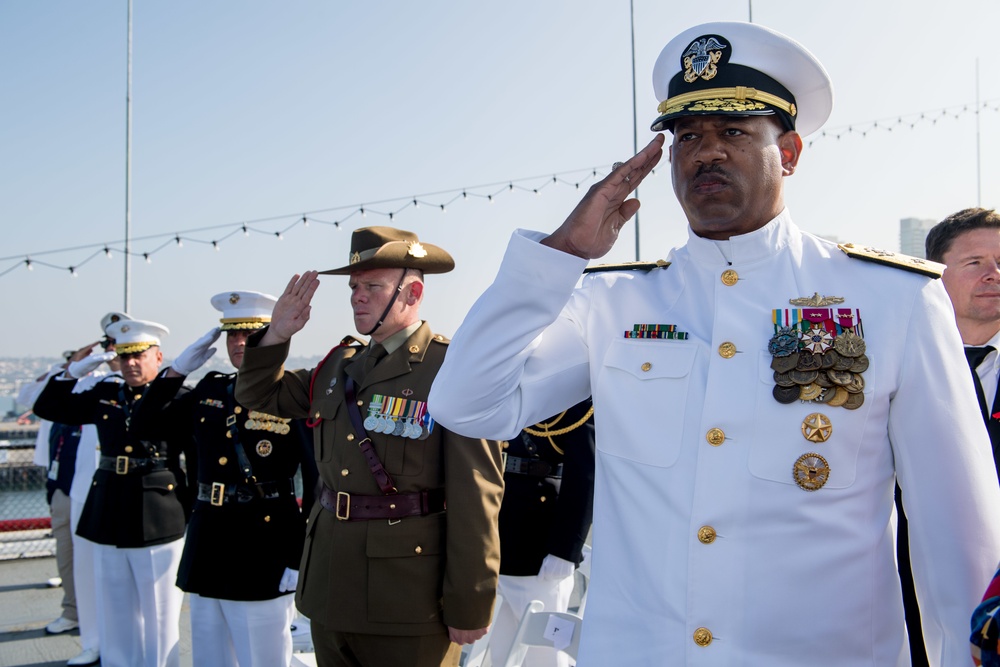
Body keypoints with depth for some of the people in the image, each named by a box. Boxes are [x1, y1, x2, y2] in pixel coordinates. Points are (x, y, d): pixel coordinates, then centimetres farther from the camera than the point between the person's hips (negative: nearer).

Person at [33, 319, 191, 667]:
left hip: (157, 526, -5)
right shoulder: (104, 395, 10)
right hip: (110, 525, 5)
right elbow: (47, 407, 14)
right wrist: (74, 371, 3)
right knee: (115, 627, 15)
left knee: (160, 626, 5)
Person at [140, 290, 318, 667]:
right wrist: (178, 369, 7)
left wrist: (302, 557, -14)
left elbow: (319, 483, -12)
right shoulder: (210, 389, 9)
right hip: (206, 547, 6)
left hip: (262, 555, -6)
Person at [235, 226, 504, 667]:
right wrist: (277, 334, 5)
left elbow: (475, 497, -15)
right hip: (331, 590, 7)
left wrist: (469, 606, -15)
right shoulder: (338, 367, 11)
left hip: (408, 600, -6)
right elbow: (259, 396, 23)